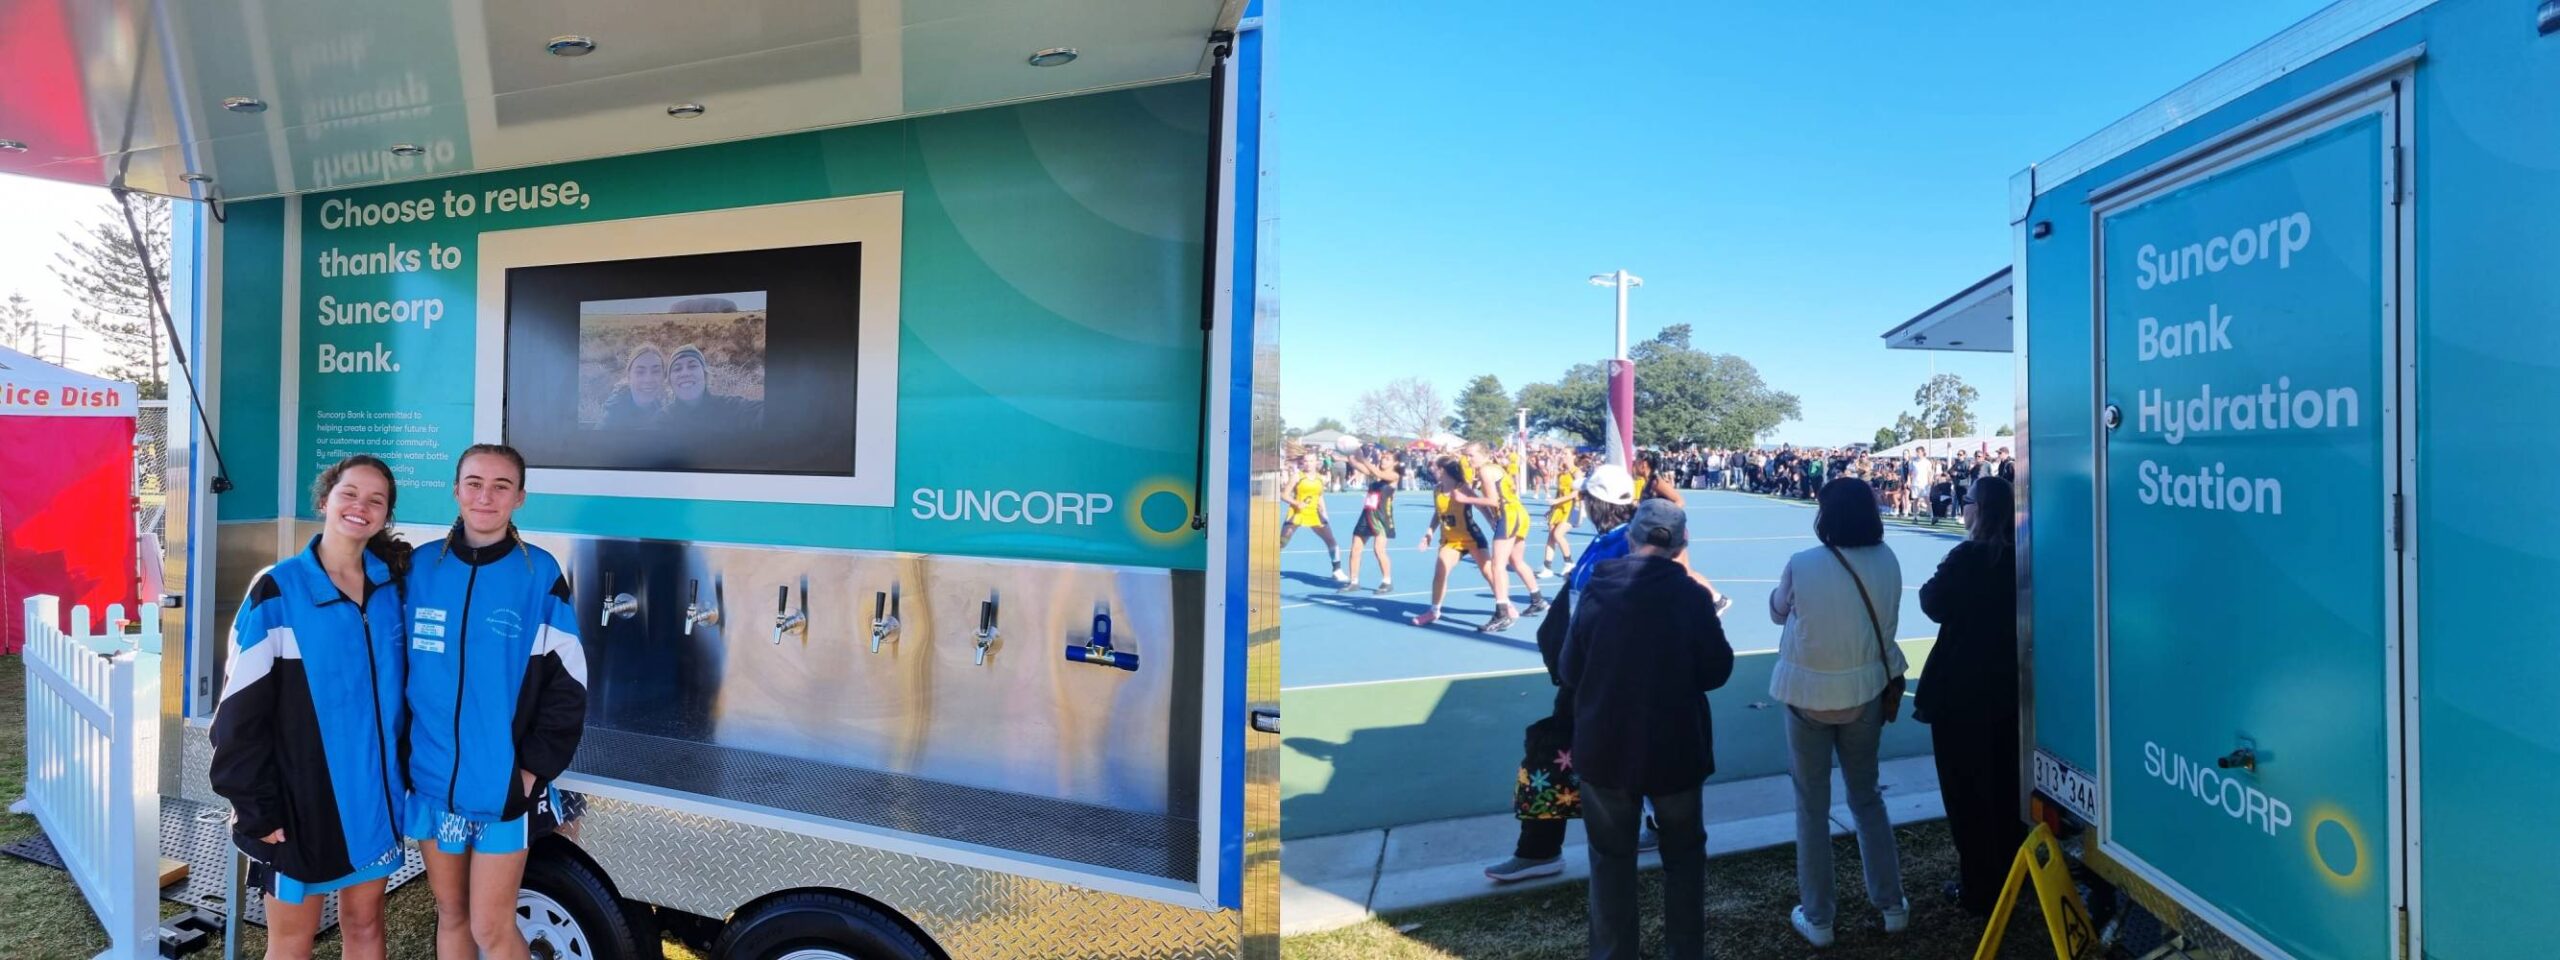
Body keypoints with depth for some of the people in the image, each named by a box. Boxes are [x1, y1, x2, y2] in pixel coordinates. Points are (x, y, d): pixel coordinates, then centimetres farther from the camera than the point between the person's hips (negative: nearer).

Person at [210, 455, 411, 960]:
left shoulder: (392, 583, 2)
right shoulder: (278, 591, -11)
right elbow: (241, 710, -11)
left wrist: (402, 769, 8)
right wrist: (256, 808, -13)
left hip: (373, 793, 4)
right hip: (302, 798, -4)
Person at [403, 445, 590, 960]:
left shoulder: (541, 574, -6)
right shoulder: (421, 567, 2)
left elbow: (566, 683, -6)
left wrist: (535, 768, -11)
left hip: (503, 784, -3)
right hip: (432, 778, 3)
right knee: (450, 916, 16)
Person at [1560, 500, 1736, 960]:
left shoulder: (1596, 590, -11)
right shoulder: (1691, 594, -13)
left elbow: (1570, 673, -4)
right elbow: (1717, 672, -5)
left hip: (1605, 747, 0)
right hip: (1675, 747, 0)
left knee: (1612, 858, 15)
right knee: (1684, 853, 21)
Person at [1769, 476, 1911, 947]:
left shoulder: (1801, 565, -19)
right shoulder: (1886, 562, -8)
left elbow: (1778, 612, 0)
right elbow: (1884, 625, 5)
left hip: (1808, 696, -3)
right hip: (1865, 693, 3)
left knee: (1812, 807, 9)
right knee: (1866, 797, 21)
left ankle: (1817, 919, 18)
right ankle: (1892, 905, 29)